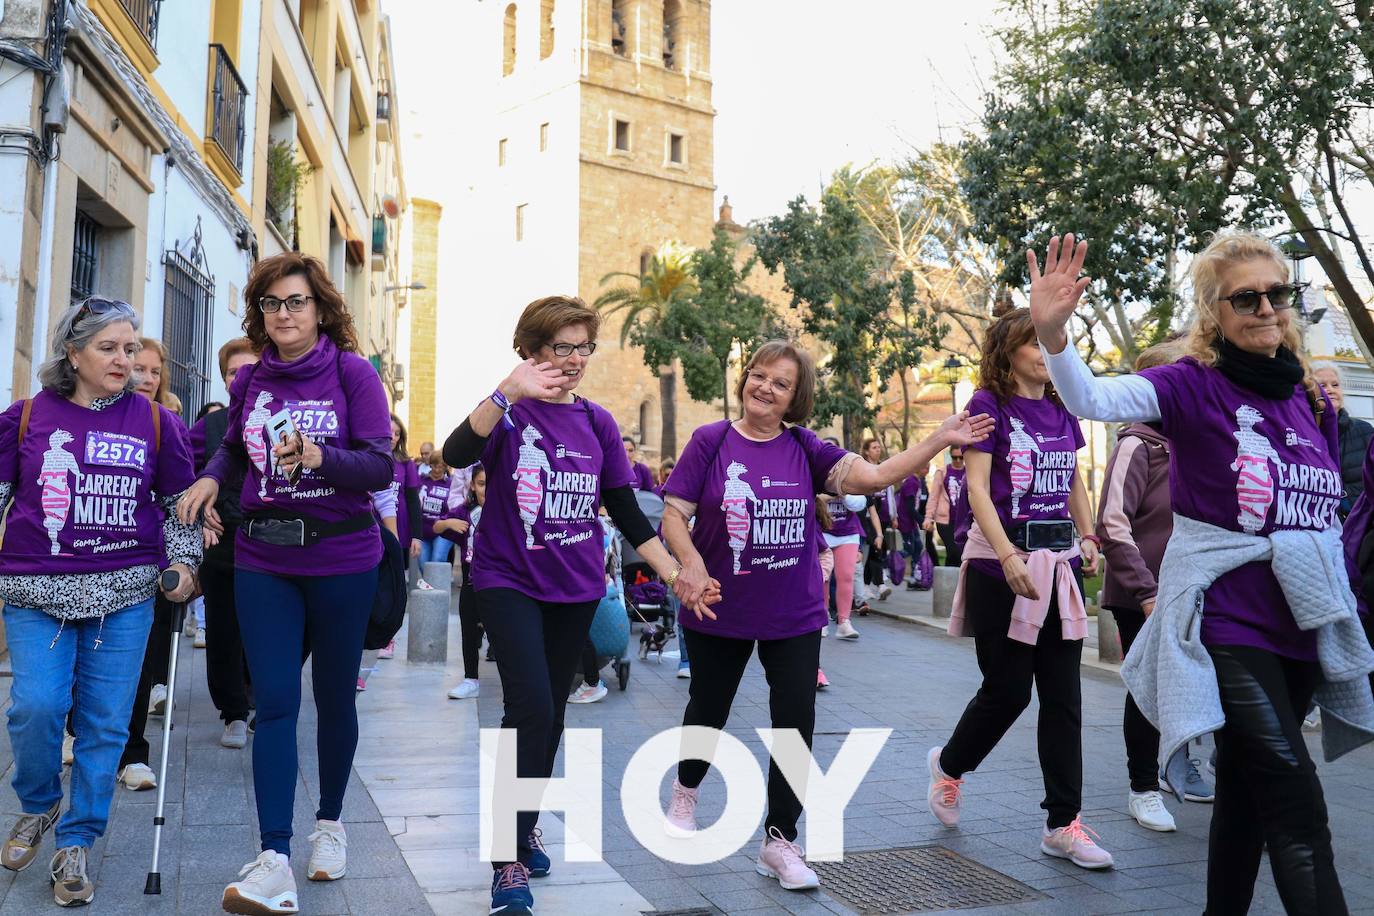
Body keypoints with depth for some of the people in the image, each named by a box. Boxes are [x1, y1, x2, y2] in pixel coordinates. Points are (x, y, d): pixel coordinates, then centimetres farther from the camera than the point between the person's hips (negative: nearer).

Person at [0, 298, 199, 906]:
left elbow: (180, 501, 14)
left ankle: (75, 842, 17)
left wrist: (183, 561, 3)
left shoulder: (154, 420, 7)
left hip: (125, 593, 1)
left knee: (106, 721, 1)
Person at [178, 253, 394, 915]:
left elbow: (381, 467, -14)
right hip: (263, 560, 3)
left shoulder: (352, 373, -7)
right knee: (275, 702, -2)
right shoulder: (249, 381, 6)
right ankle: (275, 860, -2)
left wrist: (318, 456, -29)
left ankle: (330, 820, 30)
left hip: (341, 559, -3)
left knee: (334, 694, 10)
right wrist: (212, 477, 5)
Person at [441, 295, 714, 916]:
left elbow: (626, 512, 8)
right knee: (531, 707, -17)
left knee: (551, 713, 13)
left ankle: (525, 825, 33)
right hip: (509, 582, -4)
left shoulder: (598, 423, 6)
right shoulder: (509, 412, -6)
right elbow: (455, 455, -28)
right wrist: (509, 392, -40)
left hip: (576, 588, 5)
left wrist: (674, 575, 1)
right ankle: (509, 859, -4)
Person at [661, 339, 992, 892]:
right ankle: (684, 793, 48)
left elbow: (876, 476, -12)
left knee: (796, 724, 1)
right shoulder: (711, 441, -9)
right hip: (719, 614, -1)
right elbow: (674, 516, -9)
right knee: (708, 708, 18)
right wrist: (691, 564, -27)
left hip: (794, 617, 1)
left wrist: (941, 441, -20)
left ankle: (779, 841, 17)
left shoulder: (805, 449, -4)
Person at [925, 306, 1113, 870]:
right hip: (1001, 562, -6)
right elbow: (977, 488, -13)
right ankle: (949, 765, 30)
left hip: (1059, 560, 6)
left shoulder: (1061, 409, 12)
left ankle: (1063, 824, 13)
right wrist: (1009, 557, -24)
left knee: (1063, 696, 5)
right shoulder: (989, 405, -6)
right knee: (1007, 690, 2)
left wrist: (1088, 537, 7)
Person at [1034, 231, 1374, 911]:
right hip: (1225, 620, -6)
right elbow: (1094, 400, -28)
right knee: (1297, 810, -11)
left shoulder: (1312, 401, 10)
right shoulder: (1194, 386, -8)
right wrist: (1051, 331, -46)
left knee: (1247, 792, 17)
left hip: (1301, 624, 6)